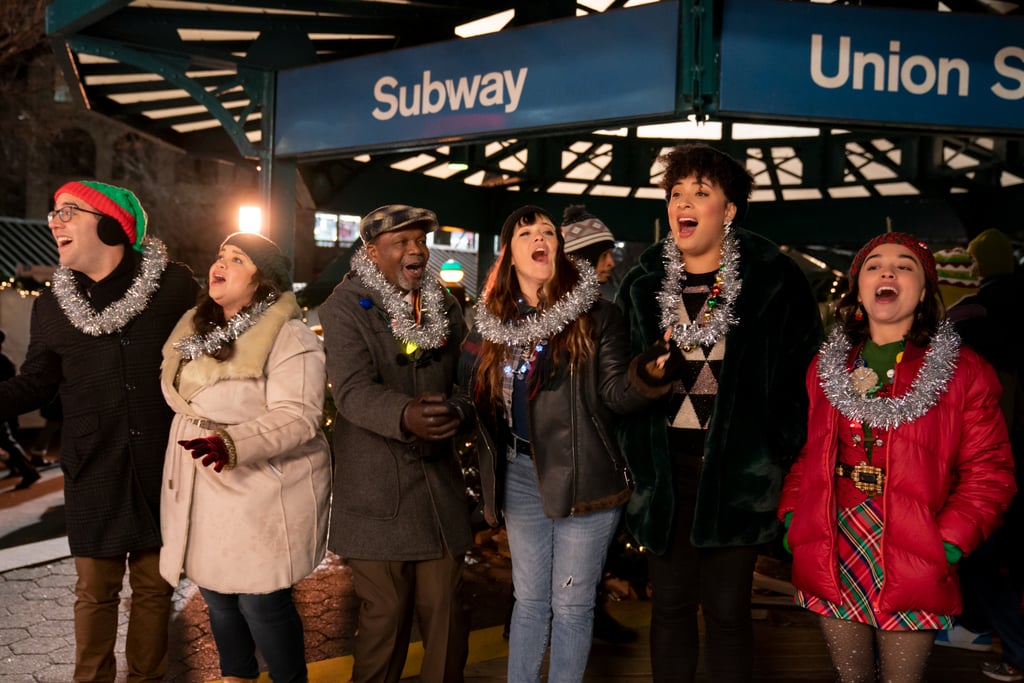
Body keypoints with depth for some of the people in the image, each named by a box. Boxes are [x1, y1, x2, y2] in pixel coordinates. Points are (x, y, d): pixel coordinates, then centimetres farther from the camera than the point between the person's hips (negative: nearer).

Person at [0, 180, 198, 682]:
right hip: (93, 470, 2)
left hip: (162, 468, -1)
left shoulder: (175, 285, -4)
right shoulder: (51, 306, 5)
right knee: (95, 589, 8)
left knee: (154, 585, 11)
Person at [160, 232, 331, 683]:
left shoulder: (289, 338, -16)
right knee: (217, 594, 19)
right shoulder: (195, 329, 9)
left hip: (261, 494, -8)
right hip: (203, 493, 8)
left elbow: (296, 416, -26)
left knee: (261, 602, -2)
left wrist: (233, 442, -36)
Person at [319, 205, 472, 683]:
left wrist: (457, 410, -6)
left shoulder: (446, 305, 12)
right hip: (377, 493, -4)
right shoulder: (346, 307, -5)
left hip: (440, 483, 4)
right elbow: (352, 390, -19)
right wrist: (404, 415, -36)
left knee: (446, 612, 7)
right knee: (384, 616, 4)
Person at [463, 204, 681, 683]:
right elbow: (475, 398, 9)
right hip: (520, 476, 4)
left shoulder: (594, 314, -5)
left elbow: (614, 392, -12)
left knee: (571, 604, 8)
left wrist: (645, 374, -30)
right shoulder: (491, 322, 5)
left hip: (583, 476, -3)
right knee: (529, 599, 17)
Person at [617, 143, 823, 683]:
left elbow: (803, 373, -2)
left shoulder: (774, 280, -3)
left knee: (727, 609, 7)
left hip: (738, 471, -3)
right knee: (670, 605, 12)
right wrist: (637, 456, 5)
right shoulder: (643, 285, 6)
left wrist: (779, 454, -7)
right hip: (666, 470, 3)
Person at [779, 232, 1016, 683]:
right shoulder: (826, 366, 9)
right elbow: (802, 452, 14)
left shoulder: (963, 371, -2)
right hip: (832, 559, 3)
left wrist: (948, 544, -13)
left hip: (911, 568, -3)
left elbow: (988, 472, -4)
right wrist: (793, 518, 3)